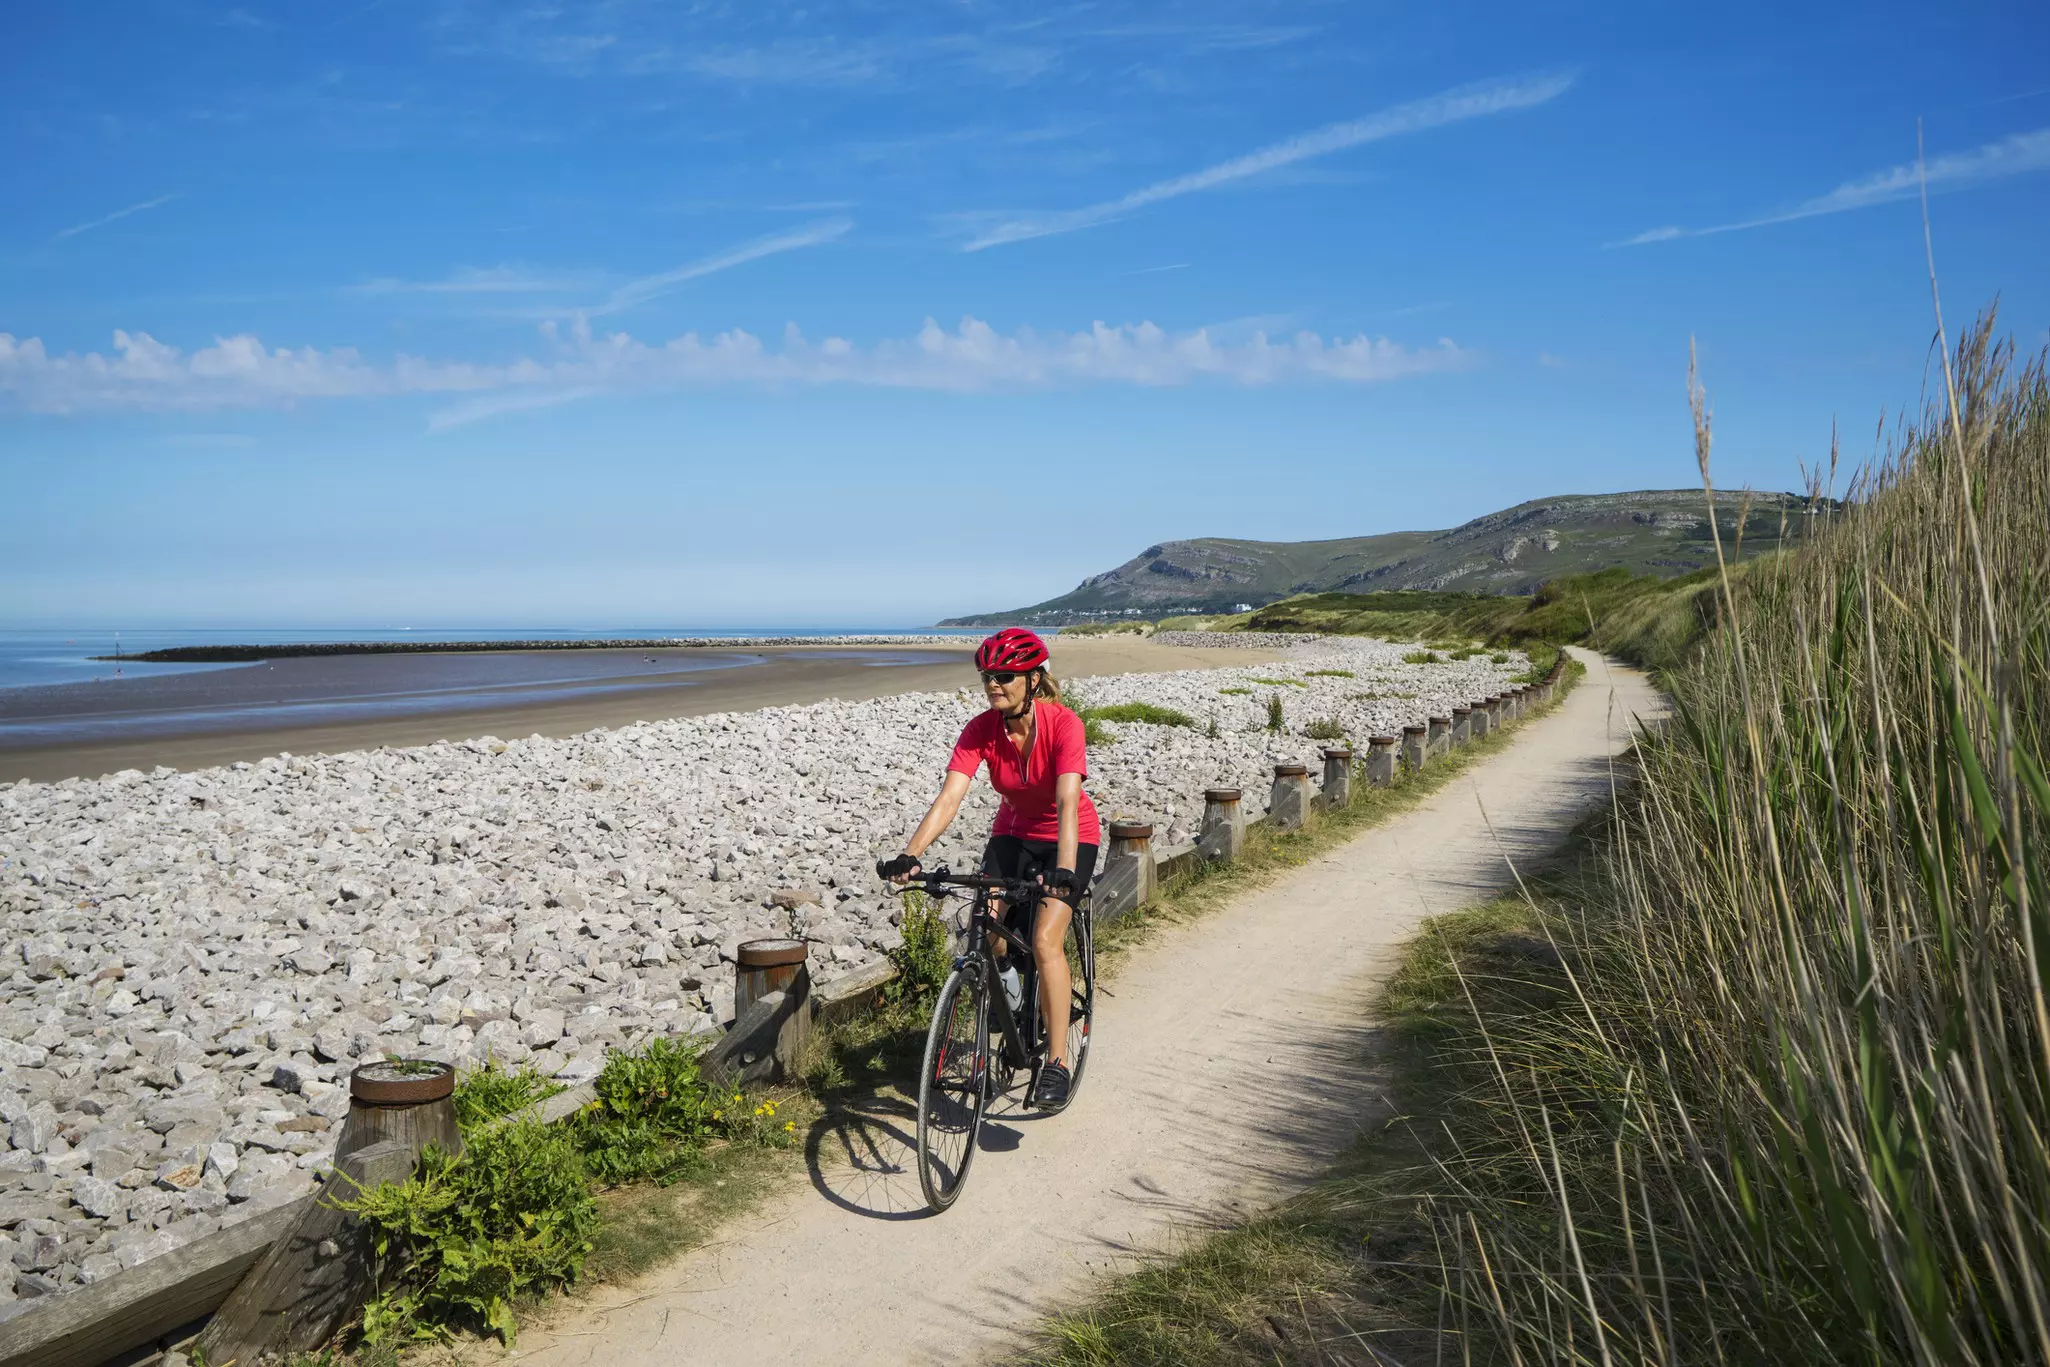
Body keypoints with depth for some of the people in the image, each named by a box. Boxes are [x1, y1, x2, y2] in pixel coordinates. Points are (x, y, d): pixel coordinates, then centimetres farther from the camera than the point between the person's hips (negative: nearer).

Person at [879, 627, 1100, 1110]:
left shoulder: (1063, 724, -27)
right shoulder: (980, 730, -17)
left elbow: (1067, 803, -38)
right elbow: (948, 798, -26)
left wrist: (1064, 870, -52)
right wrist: (909, 855, -40)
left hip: (1070, 837, -4)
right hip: (1013, 834, 4)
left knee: (1044, 940, -20)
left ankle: (1057, 1062, -9)